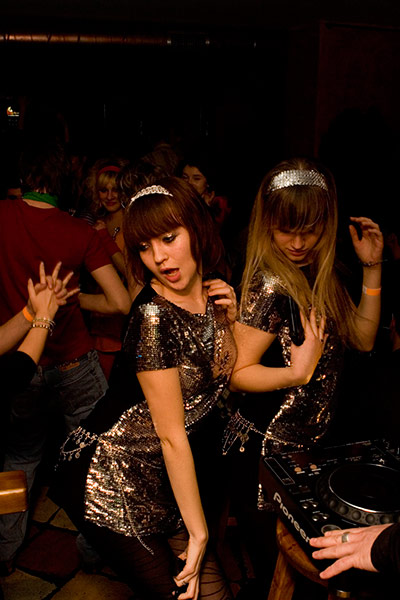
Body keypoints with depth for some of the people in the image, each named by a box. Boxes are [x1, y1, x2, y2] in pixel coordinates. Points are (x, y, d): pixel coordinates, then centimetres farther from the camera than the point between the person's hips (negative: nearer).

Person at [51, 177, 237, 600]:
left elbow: (224, 380, 8)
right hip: (113, 485, -7)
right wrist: (198, 531, -14)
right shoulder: (153, 316, -23)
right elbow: (171, 436, -20)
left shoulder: (212, 296, -1)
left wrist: (228, 322, -7)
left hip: (166, 482, 7)